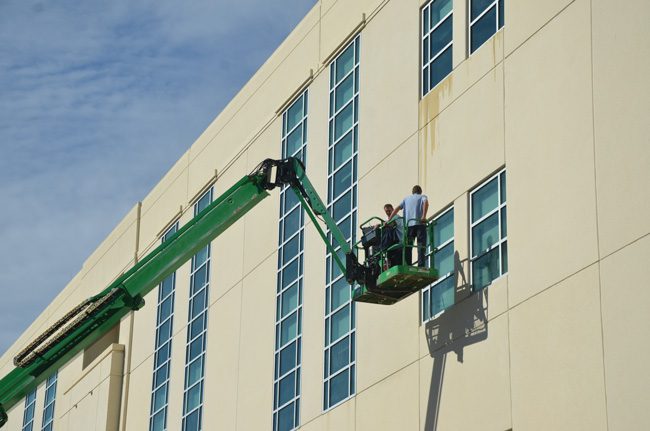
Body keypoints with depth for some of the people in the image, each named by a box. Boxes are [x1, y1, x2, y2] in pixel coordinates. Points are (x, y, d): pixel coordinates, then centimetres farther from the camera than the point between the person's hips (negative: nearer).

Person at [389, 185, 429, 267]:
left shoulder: (406, 199, 25)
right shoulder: (422, 197, 15)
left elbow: (397, 209, 12)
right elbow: (425, 202, -9)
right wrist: (424, 216, -19)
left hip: (409, 224, 3)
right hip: (420, 223, -3)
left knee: (408, 247, 6)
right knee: (421, 246, -5)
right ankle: (421, 265, -16)